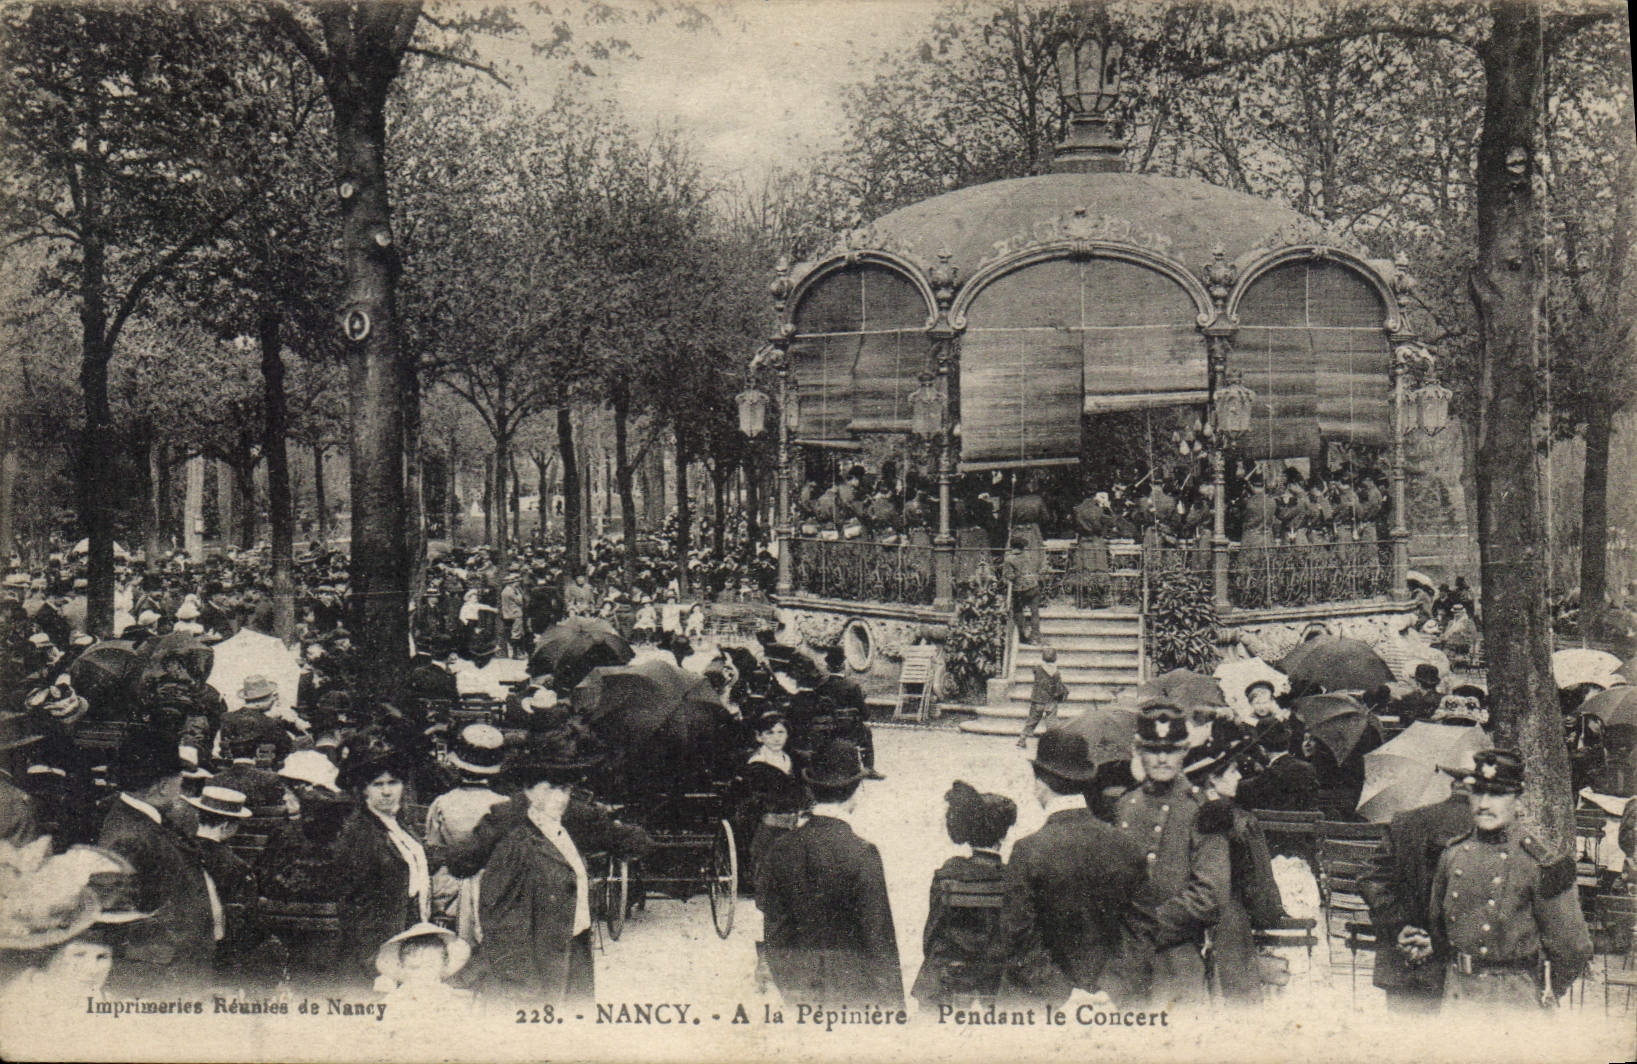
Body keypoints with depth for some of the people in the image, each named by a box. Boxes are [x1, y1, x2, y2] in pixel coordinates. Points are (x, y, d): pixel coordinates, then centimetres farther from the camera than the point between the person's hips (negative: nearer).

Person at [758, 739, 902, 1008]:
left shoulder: (781, 850, -3)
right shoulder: (862, 855, -17)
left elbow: (772, 927, 5)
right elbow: (879, 936, -13)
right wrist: (893, 1002, -3)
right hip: (851, 991, -5)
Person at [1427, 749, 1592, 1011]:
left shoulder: (1539, 866, -12)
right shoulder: (1452, 854, 3)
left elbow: (1574, 948, -4)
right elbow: (1436, 921, 21)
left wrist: (1545, 997, 6)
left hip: (1514, 1003, -4)